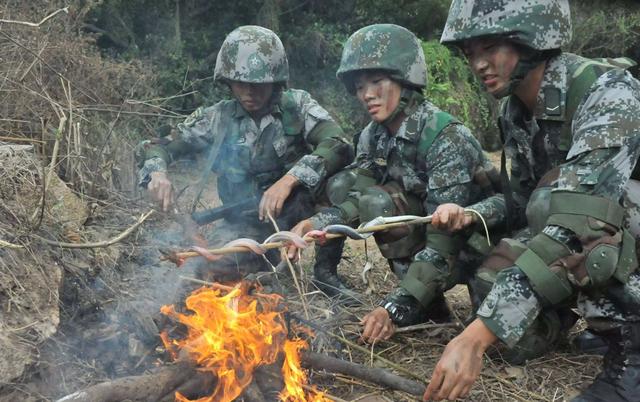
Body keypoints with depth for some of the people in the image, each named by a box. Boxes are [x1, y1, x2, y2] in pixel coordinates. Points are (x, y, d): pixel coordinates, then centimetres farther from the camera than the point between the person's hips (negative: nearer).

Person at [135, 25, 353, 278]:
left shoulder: (297, 106, -6)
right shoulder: (218, 118, 1)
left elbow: (339, 147, -22)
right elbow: (155, 148, 3)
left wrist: (288, 180, -37)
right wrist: (157, 173, -22)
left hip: (294, 212, -2)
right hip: (243, 223, 2)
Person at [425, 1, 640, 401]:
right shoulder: (515, 112, -3)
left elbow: (576, 225, -39)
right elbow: (524, 199, 9)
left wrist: (476, 336, -44)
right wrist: (470, 215, -14)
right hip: (589, 250, 8)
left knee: (560, 200, -31)